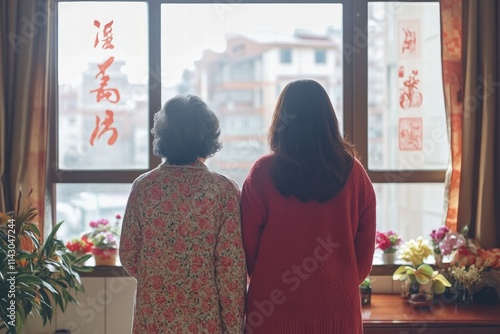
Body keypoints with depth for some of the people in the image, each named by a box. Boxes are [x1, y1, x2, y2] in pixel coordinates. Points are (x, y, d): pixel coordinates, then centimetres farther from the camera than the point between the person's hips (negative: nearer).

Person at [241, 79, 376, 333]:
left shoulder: (263, 173, -10)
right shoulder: (353, 172, -5)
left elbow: (249, 244, -4)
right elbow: (366, 244, 1)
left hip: (274, 305, -1)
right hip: (337, 304, 2)